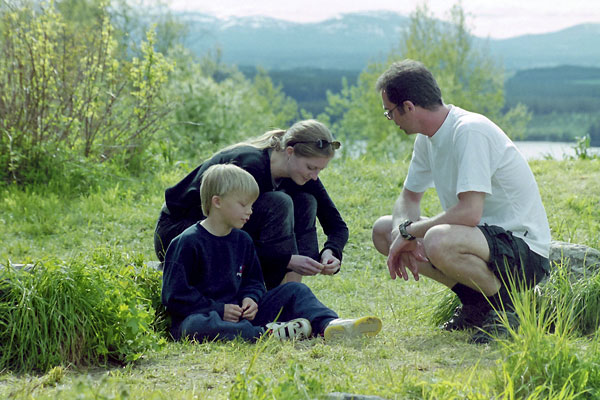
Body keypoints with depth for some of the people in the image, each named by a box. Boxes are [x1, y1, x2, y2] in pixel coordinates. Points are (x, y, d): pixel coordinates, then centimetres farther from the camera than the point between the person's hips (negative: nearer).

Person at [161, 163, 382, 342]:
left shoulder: (242, 240, 12)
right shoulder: (188, 242, -11)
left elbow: (253, 280, 23)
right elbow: (175, 296, -14)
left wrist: (250, 299, -1)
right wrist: (219, 310, -17)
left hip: (237, 313, 7)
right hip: (200, 315, -7)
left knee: (294, 291, 0)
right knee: (196, 326, -44)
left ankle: (329, 324, -27)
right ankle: (266, 334, -49)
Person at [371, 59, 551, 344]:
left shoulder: (470, 131, -22)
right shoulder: (428, 138, 6)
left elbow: (469, 213, -30)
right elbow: (409, 198, 15)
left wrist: (408, 231, -18)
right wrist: (402, 234, -8)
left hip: (524, 251, -10)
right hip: (483, 236, 10)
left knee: (438, 241, -38)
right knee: (383, 229, 4)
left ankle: (504, 306, -10)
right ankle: (474, 302, 8)